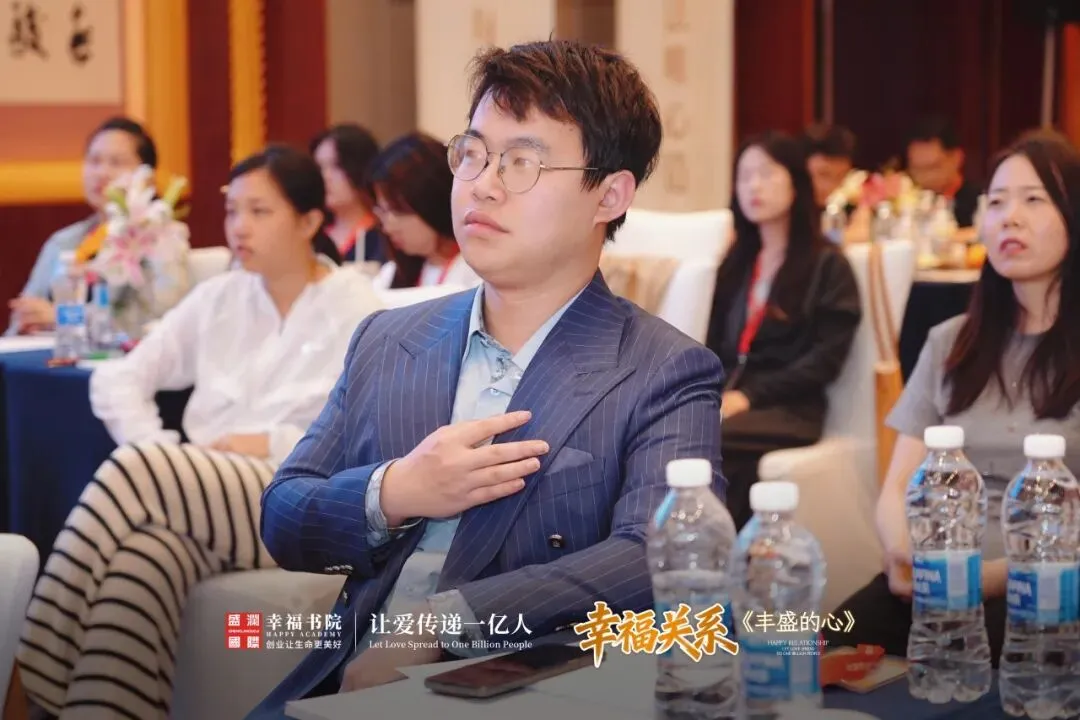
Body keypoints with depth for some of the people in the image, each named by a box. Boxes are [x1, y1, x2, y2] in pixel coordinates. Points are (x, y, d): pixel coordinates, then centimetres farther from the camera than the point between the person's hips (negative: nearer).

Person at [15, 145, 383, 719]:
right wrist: (161, 455, -3)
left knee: (133, 476, -32)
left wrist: (275, 445, -11)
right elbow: (116, 380, 17)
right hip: (201, 499, 4)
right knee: (142, 559, -36)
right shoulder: (217, 298, 19)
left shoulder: (356, 311, 4)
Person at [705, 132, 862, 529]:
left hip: (787, 407, -5)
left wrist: (750, 396, -15)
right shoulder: (735, 263, 24)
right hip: (726, 397, 5)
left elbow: (825, 358, -5)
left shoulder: (828, 265, 6)